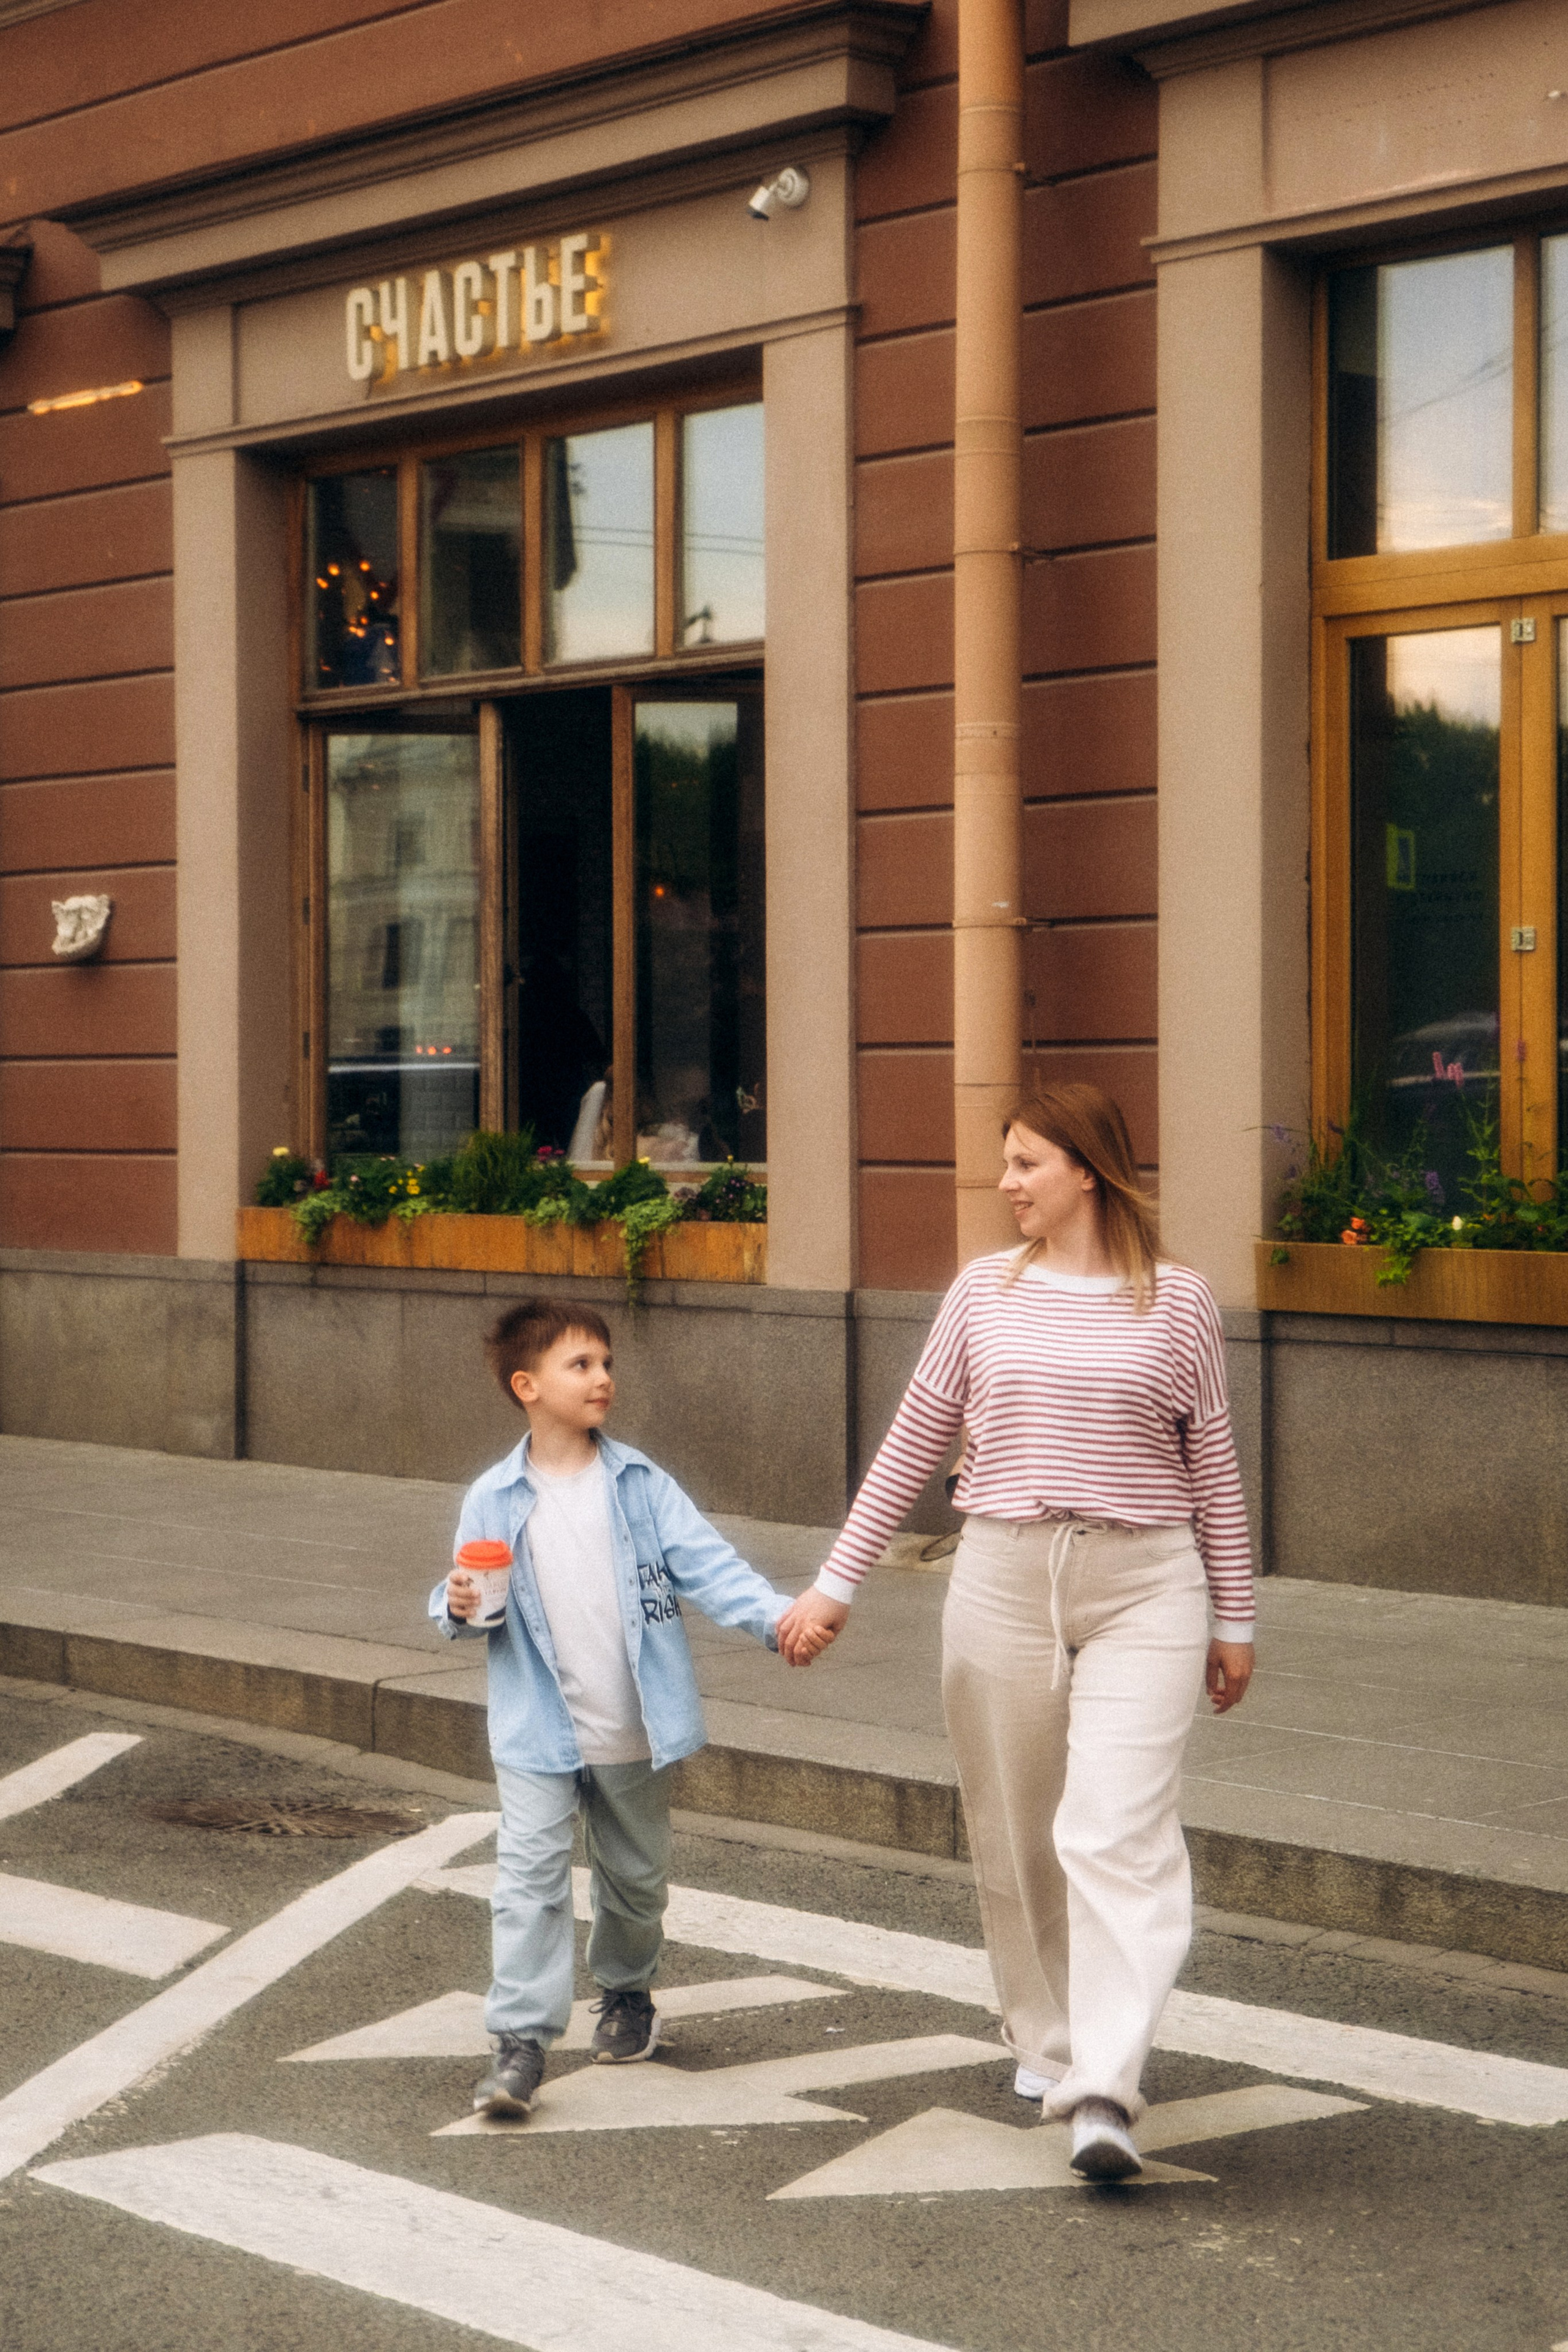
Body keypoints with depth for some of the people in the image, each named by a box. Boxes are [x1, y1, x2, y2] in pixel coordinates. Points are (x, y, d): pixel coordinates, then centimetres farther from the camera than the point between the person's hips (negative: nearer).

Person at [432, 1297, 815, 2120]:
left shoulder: (641, 1485, -1)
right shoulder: (494, 1501, -1)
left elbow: (707, 1565, -8)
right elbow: (472, 1603, 7)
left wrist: (776, 1615, -23)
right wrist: (459, 1608, -17)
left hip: (635, 1730, 1)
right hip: (539, 1730, -1)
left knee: (636, 1876, 15)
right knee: (529, 1874, -10)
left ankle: (627, 1992, 40)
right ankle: (521, 2037, -8)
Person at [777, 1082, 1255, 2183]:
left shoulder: (1178, 1301, 1)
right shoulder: (987, 1290, 8)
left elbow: (1211, 1466, 8)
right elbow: (915, 1442, 12)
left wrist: (1234, 1618, 11)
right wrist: (837, 1581, 10)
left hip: (1143, 1590, -3)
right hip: (1003, 1581, 3)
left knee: (1119, 1834, -14)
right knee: (1014, 1834, 9)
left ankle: (1105, 2090, -17)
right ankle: (1045, 2039, 28)